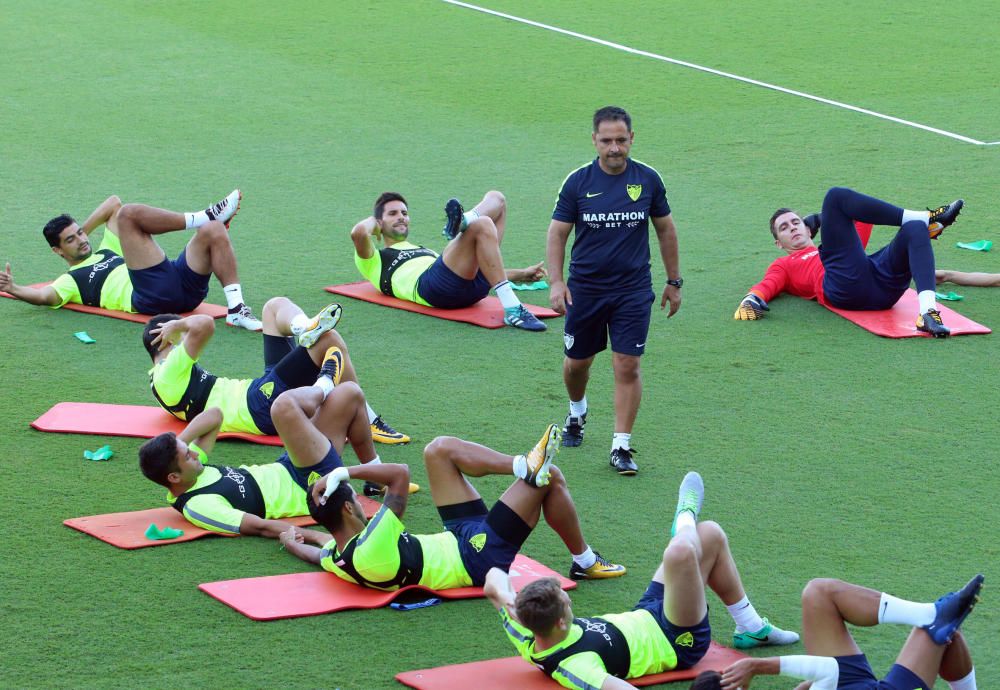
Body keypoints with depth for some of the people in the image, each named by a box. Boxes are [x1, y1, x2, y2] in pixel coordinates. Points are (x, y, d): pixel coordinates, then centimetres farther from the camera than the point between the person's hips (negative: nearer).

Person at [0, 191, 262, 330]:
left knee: (214, 231, -11)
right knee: (129, 213, -14)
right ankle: (203, 217, -14)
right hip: (152, 295, -7)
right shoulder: (71, 280, 17)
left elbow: (114, 203, 43)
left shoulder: (108, 250, 38)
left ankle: (236, 308, -25)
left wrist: (82, 230, 35)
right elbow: (46, 296, -4)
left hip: (184, 285, 7)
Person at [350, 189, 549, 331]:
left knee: (496, 199, 12)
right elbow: (358, 233, 1)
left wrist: (521, 275, 25)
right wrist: (373, 221, 24)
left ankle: (462, 222, -24)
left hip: (473, 286, 7)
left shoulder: (427, 252, 45)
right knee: (482, 225, -30)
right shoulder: (374, 260, 24)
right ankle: (512, 310, -43)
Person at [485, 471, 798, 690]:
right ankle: (686, 518, 15)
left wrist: (504, 597, -26)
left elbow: (496, 578, -7)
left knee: (711, 535, 10)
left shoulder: (525, 638, -19)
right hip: (677, 644, -8)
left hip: (644, 617, 8)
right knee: (680, 554, -28)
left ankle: (752, 627, 30)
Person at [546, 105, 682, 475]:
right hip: (584, 289, 1)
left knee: (627, 366, -7)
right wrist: (556, 281, -13)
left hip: (633, 289, -1)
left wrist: (674, 281, 11)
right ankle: (577, 412, 45)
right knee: (577, 362, 13)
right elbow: (557, 233, -1)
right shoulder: (578, 181, -6)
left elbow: (665, 230, 9)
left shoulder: (648, 180, -3)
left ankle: (622, 446, 0)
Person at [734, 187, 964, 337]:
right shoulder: (784, 266, 32)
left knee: (915, 229, -20)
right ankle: (927, 218, -10)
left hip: (884, 285, 5)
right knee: (837, 195, -6)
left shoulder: (828, 251, 44)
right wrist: (751, 300, -10)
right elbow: (767, 286, 10)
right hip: (846, 289, -5)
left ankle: (928, 312, -43)